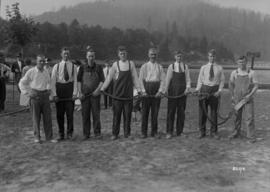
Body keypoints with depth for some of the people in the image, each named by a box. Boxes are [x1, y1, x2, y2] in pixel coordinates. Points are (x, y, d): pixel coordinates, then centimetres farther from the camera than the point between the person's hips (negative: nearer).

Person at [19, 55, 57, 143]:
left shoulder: (46, 72, 8)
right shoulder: (31, 72, -4)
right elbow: (22, 83, 2)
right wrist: (27, 93, -4)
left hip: (45, 95, 4)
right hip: (35, 95, -3)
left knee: (47, 116, 3)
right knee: (36, 117, 3)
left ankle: (49, 137, 10)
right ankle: (37, 137, 15)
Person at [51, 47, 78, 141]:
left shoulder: (73, 66, 4)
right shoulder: (56, 66, 3)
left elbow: (75, 80, 2)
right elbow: (53, 81, 1)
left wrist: (75, 93, -6)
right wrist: (54, 94, -5)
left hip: (69, 88, 0)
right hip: (59, 88, 1)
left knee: (70, 113, 1)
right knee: (60, 114, 5)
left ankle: (69, 133, 15)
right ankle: (61, 134, 17)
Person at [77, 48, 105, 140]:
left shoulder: (98, 67, 5)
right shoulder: (82, 68, 7)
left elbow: (102, 80, 2)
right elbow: (79, 81, 6)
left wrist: (98, 89, -12)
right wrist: (80, 92, -3)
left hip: (95, 94, -1)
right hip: (84, 95, 1)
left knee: (96, 114, -1)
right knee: (85, 114, 3)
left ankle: (97, 133, 10)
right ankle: (86, 134, 12)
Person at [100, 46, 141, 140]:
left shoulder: (131, 64, 5)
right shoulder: (115, 64, 1)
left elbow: (135, 78, 8)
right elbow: (109, 78, 3)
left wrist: (139, 89, 4)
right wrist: (102, 89, 0)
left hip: (128, 93, 1)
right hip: (118, 93, -1)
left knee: (127, 114, 5)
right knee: (116, 114, 2)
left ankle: (127, 133, 15)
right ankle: (115, 134, 12)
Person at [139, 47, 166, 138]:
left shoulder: (160, 67, 9)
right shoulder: (144, 66, 5)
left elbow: (163, 80, 4)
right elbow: (141, 79, 1)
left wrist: (160, 91, -8)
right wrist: (143, 91, -8)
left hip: (157, 91, 1)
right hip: (147, 89, -1)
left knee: (155, 112, 4)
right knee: (145, 111, 1)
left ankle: (154, 132, 14)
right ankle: (144, 132, 10)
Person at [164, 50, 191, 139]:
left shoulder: (185, 66, 7)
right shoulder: (171, 66, 4)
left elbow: (188, 79, 6)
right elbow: (168, 79, 3)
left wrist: (188, 87, -9)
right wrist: (166, 90, -3)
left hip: (182, 90, 2)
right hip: (173, 90, -2)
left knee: (181, 111, 6)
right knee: (171, 111, -1)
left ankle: (179, 131, 16)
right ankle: (169, 132, 6)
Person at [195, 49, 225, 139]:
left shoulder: (219, 68, 6)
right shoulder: (203, 67, 6)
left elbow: (222, 80, 5)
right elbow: (200, 80, 4)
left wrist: (219, 90, -7)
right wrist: (197, 89, -9)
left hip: (215, 90, 0)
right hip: (204, 89, 0)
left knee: (214, 111, 6)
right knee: (202, 111, 2)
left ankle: (213, 132, 17)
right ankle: (202, 131, 13)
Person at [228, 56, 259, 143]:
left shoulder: (252, 73, -4)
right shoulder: (234, 73, 1)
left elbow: (256, 85, -4)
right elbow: (231, 84, 11)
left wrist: (250, 95, -14)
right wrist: (232, 96, 6)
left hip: (248, 99, -2)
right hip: (237, 99, 2)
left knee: (250, 117, -4)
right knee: (237, 116, 11)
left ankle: (251, 136, 3)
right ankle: (236, 132, 25)